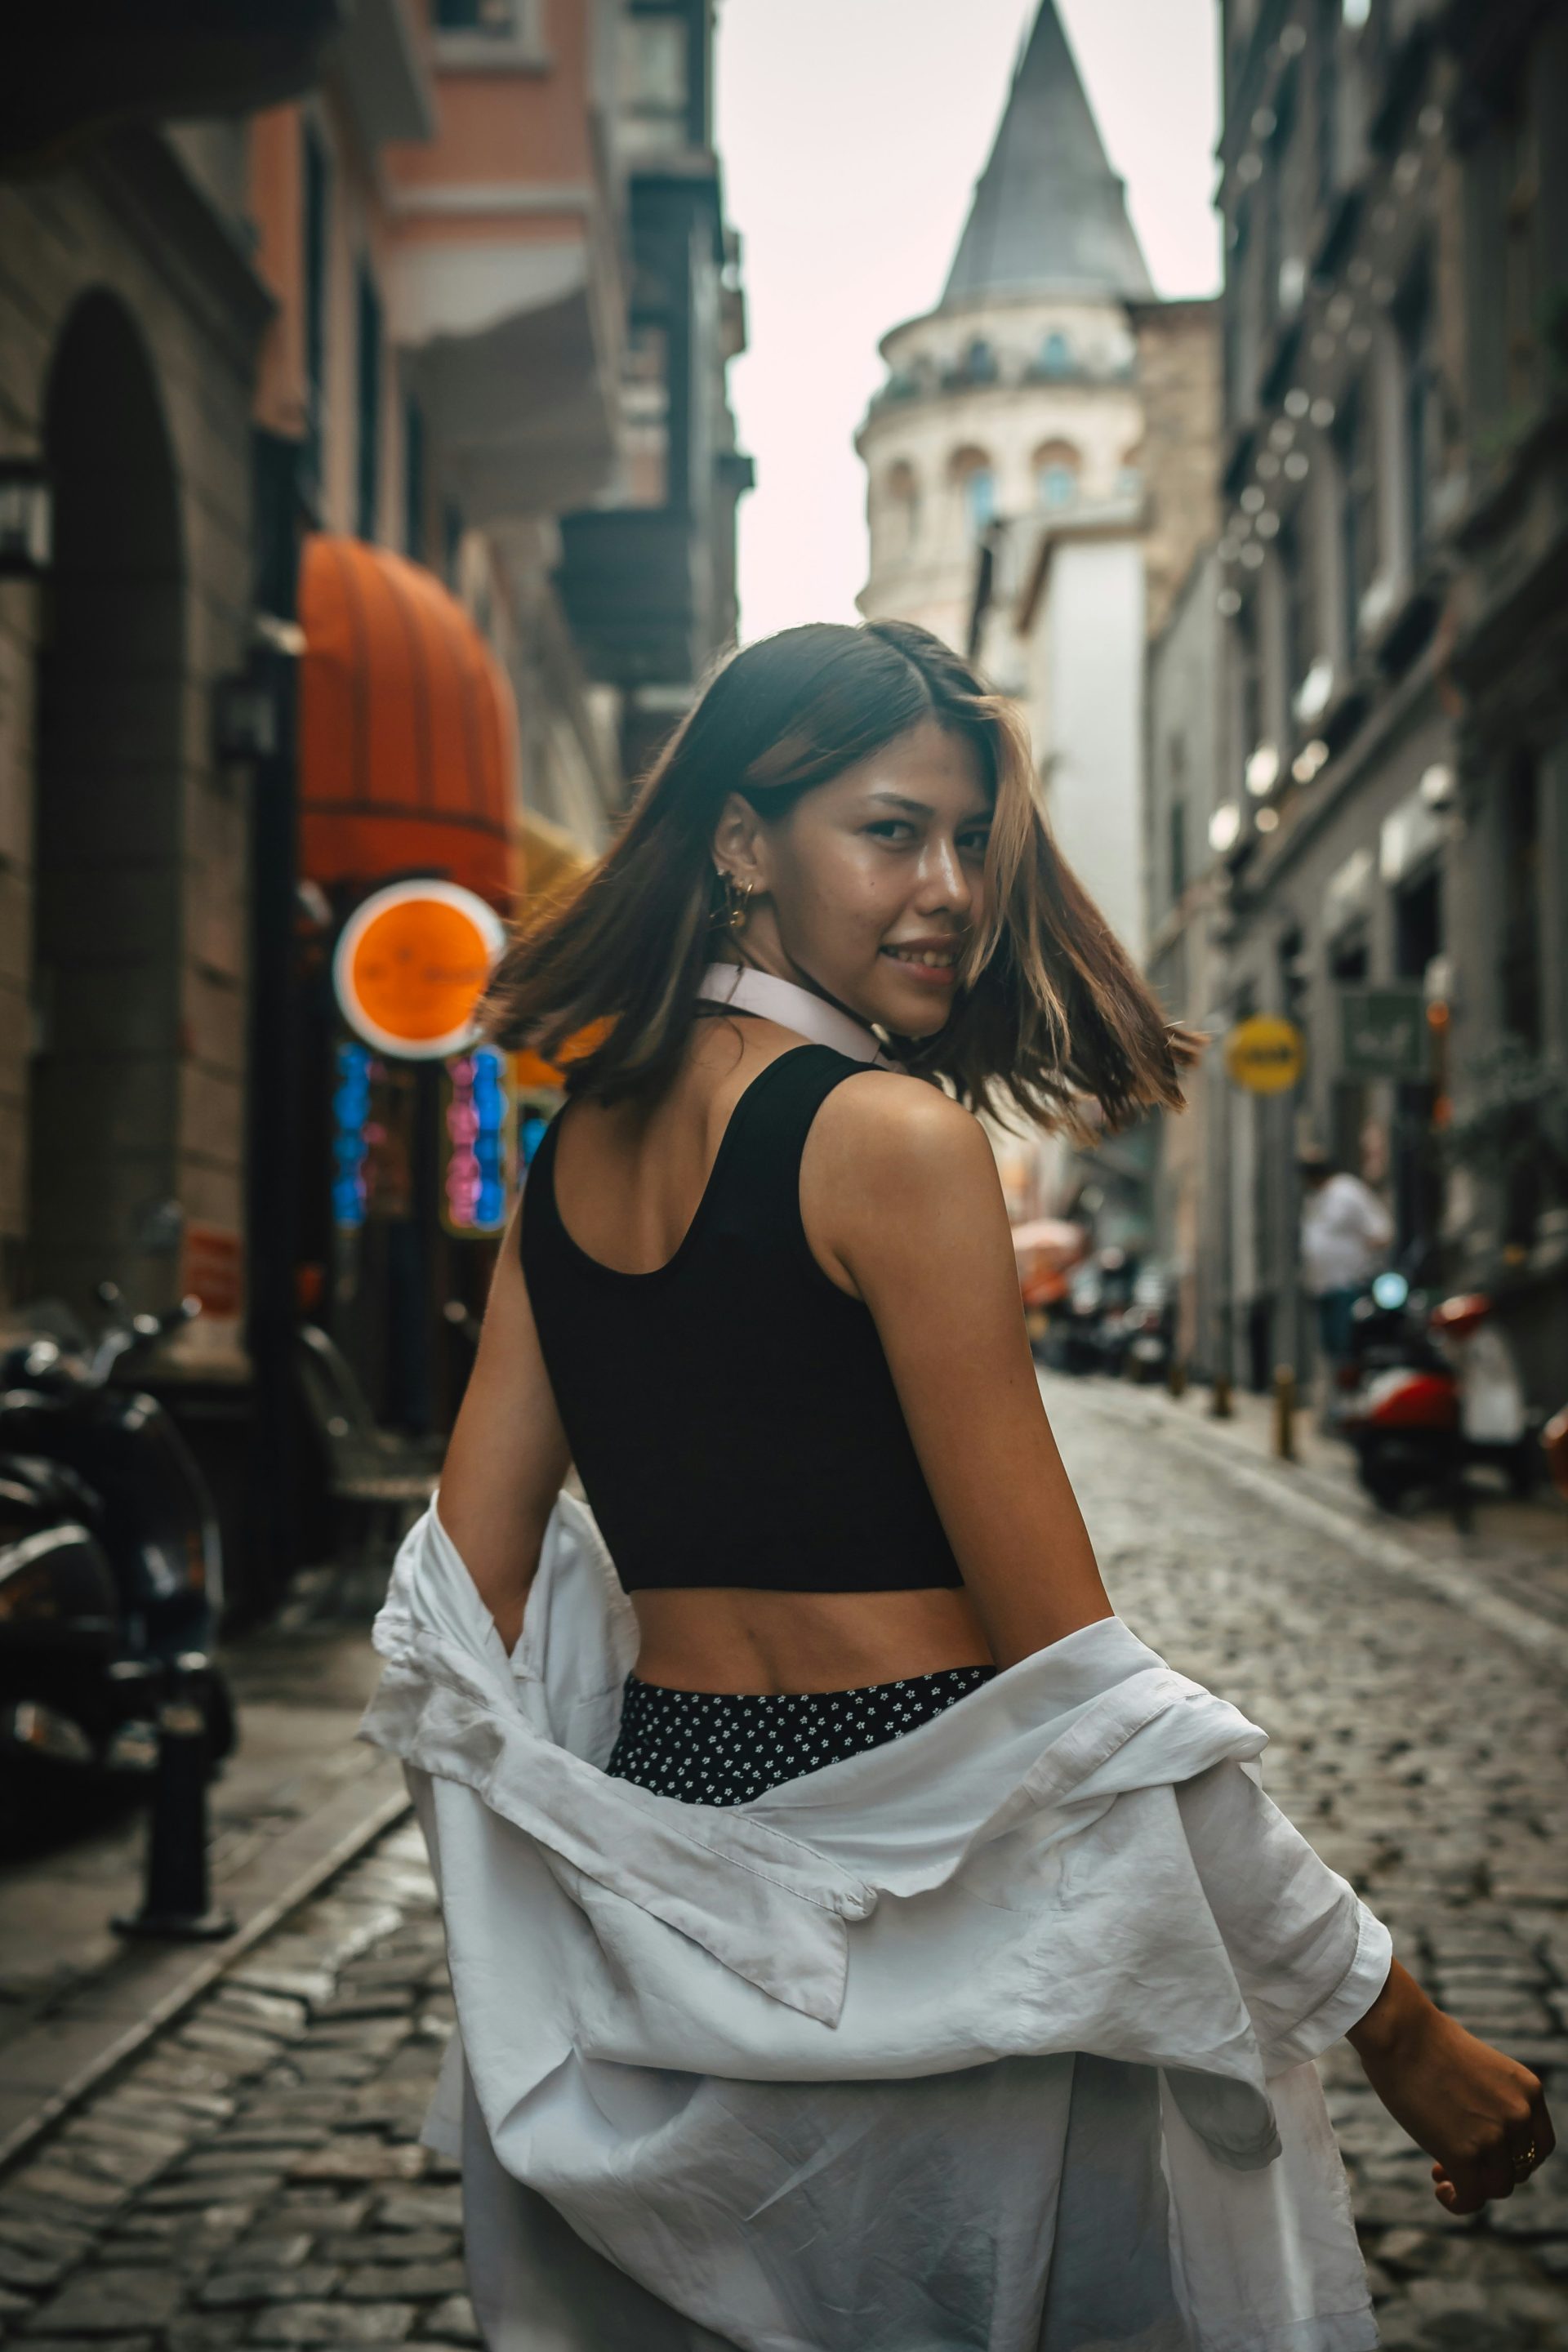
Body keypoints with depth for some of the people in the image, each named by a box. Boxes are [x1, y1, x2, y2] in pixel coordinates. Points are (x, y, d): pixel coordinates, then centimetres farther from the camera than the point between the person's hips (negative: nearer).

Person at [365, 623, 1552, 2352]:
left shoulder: (574, 1148, 6)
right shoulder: (889, 1138, -15)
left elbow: (458, 1613, 7)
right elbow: (1068, 1674, -17)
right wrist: (1395, 2022, -13)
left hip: (657, 1859, 7)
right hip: (916, 1910, -7)